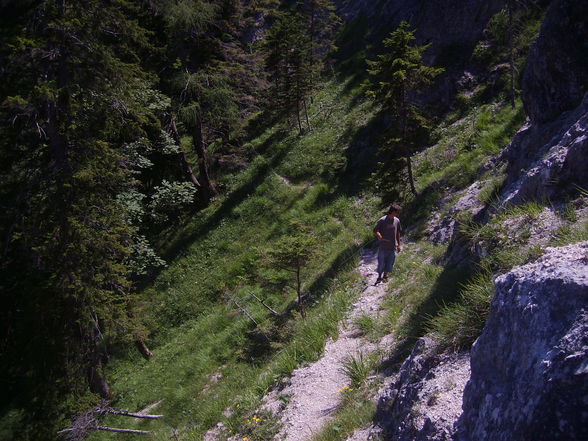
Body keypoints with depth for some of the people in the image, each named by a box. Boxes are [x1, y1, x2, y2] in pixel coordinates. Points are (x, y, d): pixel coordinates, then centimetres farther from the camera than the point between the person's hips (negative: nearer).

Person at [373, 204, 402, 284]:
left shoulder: (397, 221, 2)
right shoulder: (382, 220, -14)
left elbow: (398, 233, 13)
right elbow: (375, 230, -8)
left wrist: (399, 244, 15)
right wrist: (378, 235, -30)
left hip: (393, 247, 4)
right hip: (383, 247, -4)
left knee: (390, 264, 13)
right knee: (381, 263, 7)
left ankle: (385, 276, 34)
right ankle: (379, 277, 27)